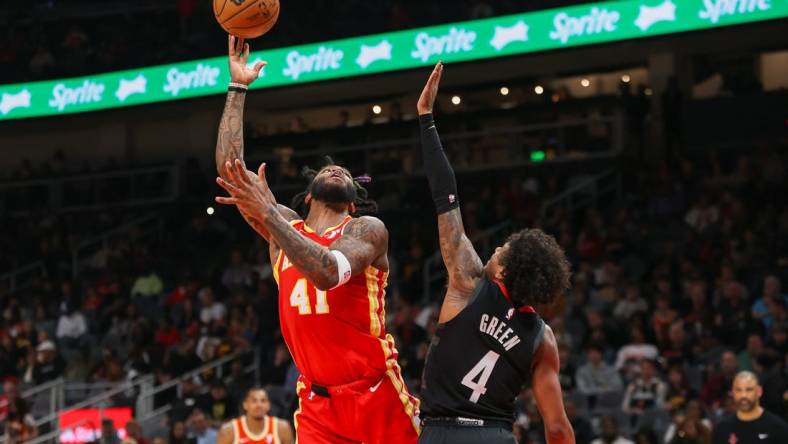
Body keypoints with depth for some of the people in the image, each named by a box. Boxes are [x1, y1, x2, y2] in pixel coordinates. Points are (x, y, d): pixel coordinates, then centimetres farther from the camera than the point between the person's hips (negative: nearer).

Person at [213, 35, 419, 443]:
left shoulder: (368, 229, -2)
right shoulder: (285, 227, 11)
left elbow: (329, 272, -23)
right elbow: (228, 166, 6)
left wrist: (267, 215, -27)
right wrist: (237, 87, 7)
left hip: (378, 397, -3)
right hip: (318, 404, 3)